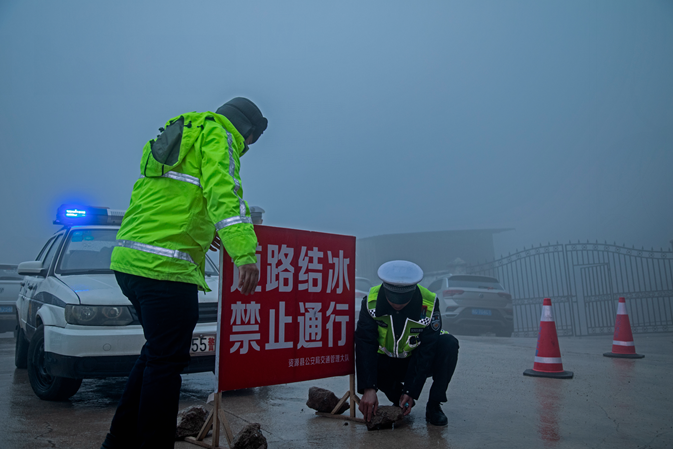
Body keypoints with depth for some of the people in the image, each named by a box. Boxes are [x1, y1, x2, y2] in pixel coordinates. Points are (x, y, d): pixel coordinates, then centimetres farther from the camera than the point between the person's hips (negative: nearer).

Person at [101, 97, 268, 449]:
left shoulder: (179, 136, 26)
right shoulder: (217, 135, -1)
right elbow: (223, 191, -21)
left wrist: (198, 230, 28)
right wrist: (244, 251, -32)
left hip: (129, 260, 10)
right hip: (166, 266, -10)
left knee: (156, 353, 20)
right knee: (167, 362, -3)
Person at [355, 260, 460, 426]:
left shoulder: (429, 304, -26)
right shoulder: (371, 300, -24)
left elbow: (426, 352, -23)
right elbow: (365, 345, -28)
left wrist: (411, 392, -27)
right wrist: (369, 389, -37)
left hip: (416, 361, -1)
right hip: (386, 363, 1)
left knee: (449, 344, -29)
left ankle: (434, 406, -13)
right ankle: (397, 397, -3)